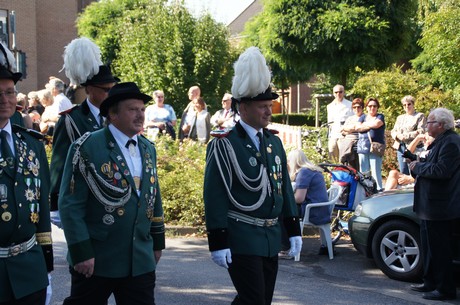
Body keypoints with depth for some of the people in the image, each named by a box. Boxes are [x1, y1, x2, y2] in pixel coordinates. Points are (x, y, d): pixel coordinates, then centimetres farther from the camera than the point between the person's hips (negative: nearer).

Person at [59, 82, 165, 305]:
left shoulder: (147, 149, 11)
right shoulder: (87, 148, -10)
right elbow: (70, 204, -13)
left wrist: (157, 241, 19)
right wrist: (81, 252, -15)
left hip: (140, 261, 5)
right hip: (95, 260, -5)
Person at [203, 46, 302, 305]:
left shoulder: (274, 142, 11)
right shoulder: (224, 145, -11)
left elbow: (285, 188, 15)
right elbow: (215, 197, -14)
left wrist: (293, 230, 12)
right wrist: (218, 243, -17)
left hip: (271, 237, 7)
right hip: (241, 241, -7)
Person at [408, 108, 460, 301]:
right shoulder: (440, 142, 16)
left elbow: (442, 170, -27)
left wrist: (418, 167, -15)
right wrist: (418, 165, 5)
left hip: (439, 208, -11)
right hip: (430, 206, 11)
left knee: (439, 249, -4)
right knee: (428, 247, 19)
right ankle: (431, 283, 30)